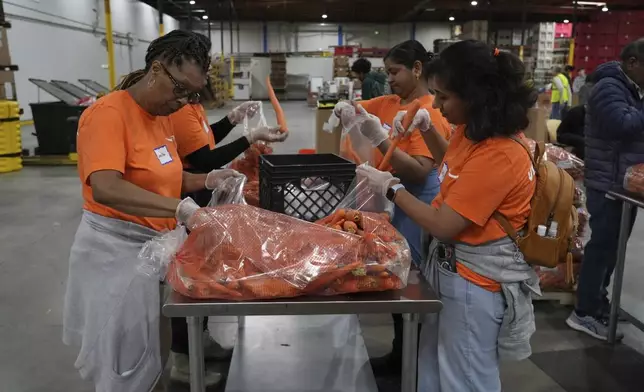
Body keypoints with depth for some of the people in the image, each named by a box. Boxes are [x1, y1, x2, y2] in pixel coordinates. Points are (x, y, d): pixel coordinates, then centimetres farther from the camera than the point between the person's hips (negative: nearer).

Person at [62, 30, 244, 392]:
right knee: (128, 363, 7)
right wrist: (181, 209, -42)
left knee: (155, 351, 20)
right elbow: (105, 189, -34)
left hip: (155, 245, 8)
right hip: (116, 249, -8)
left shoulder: (163, 115, 8)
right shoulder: (109, 113, -19)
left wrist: (206, 181, -2)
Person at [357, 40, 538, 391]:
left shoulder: (498, 156, -28)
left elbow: (442, 226, -24)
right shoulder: (474, 130, 2)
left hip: (473, 279, -9)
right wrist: (428, 130, 7)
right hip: (448, 262, 9)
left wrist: (390, 187, -12)